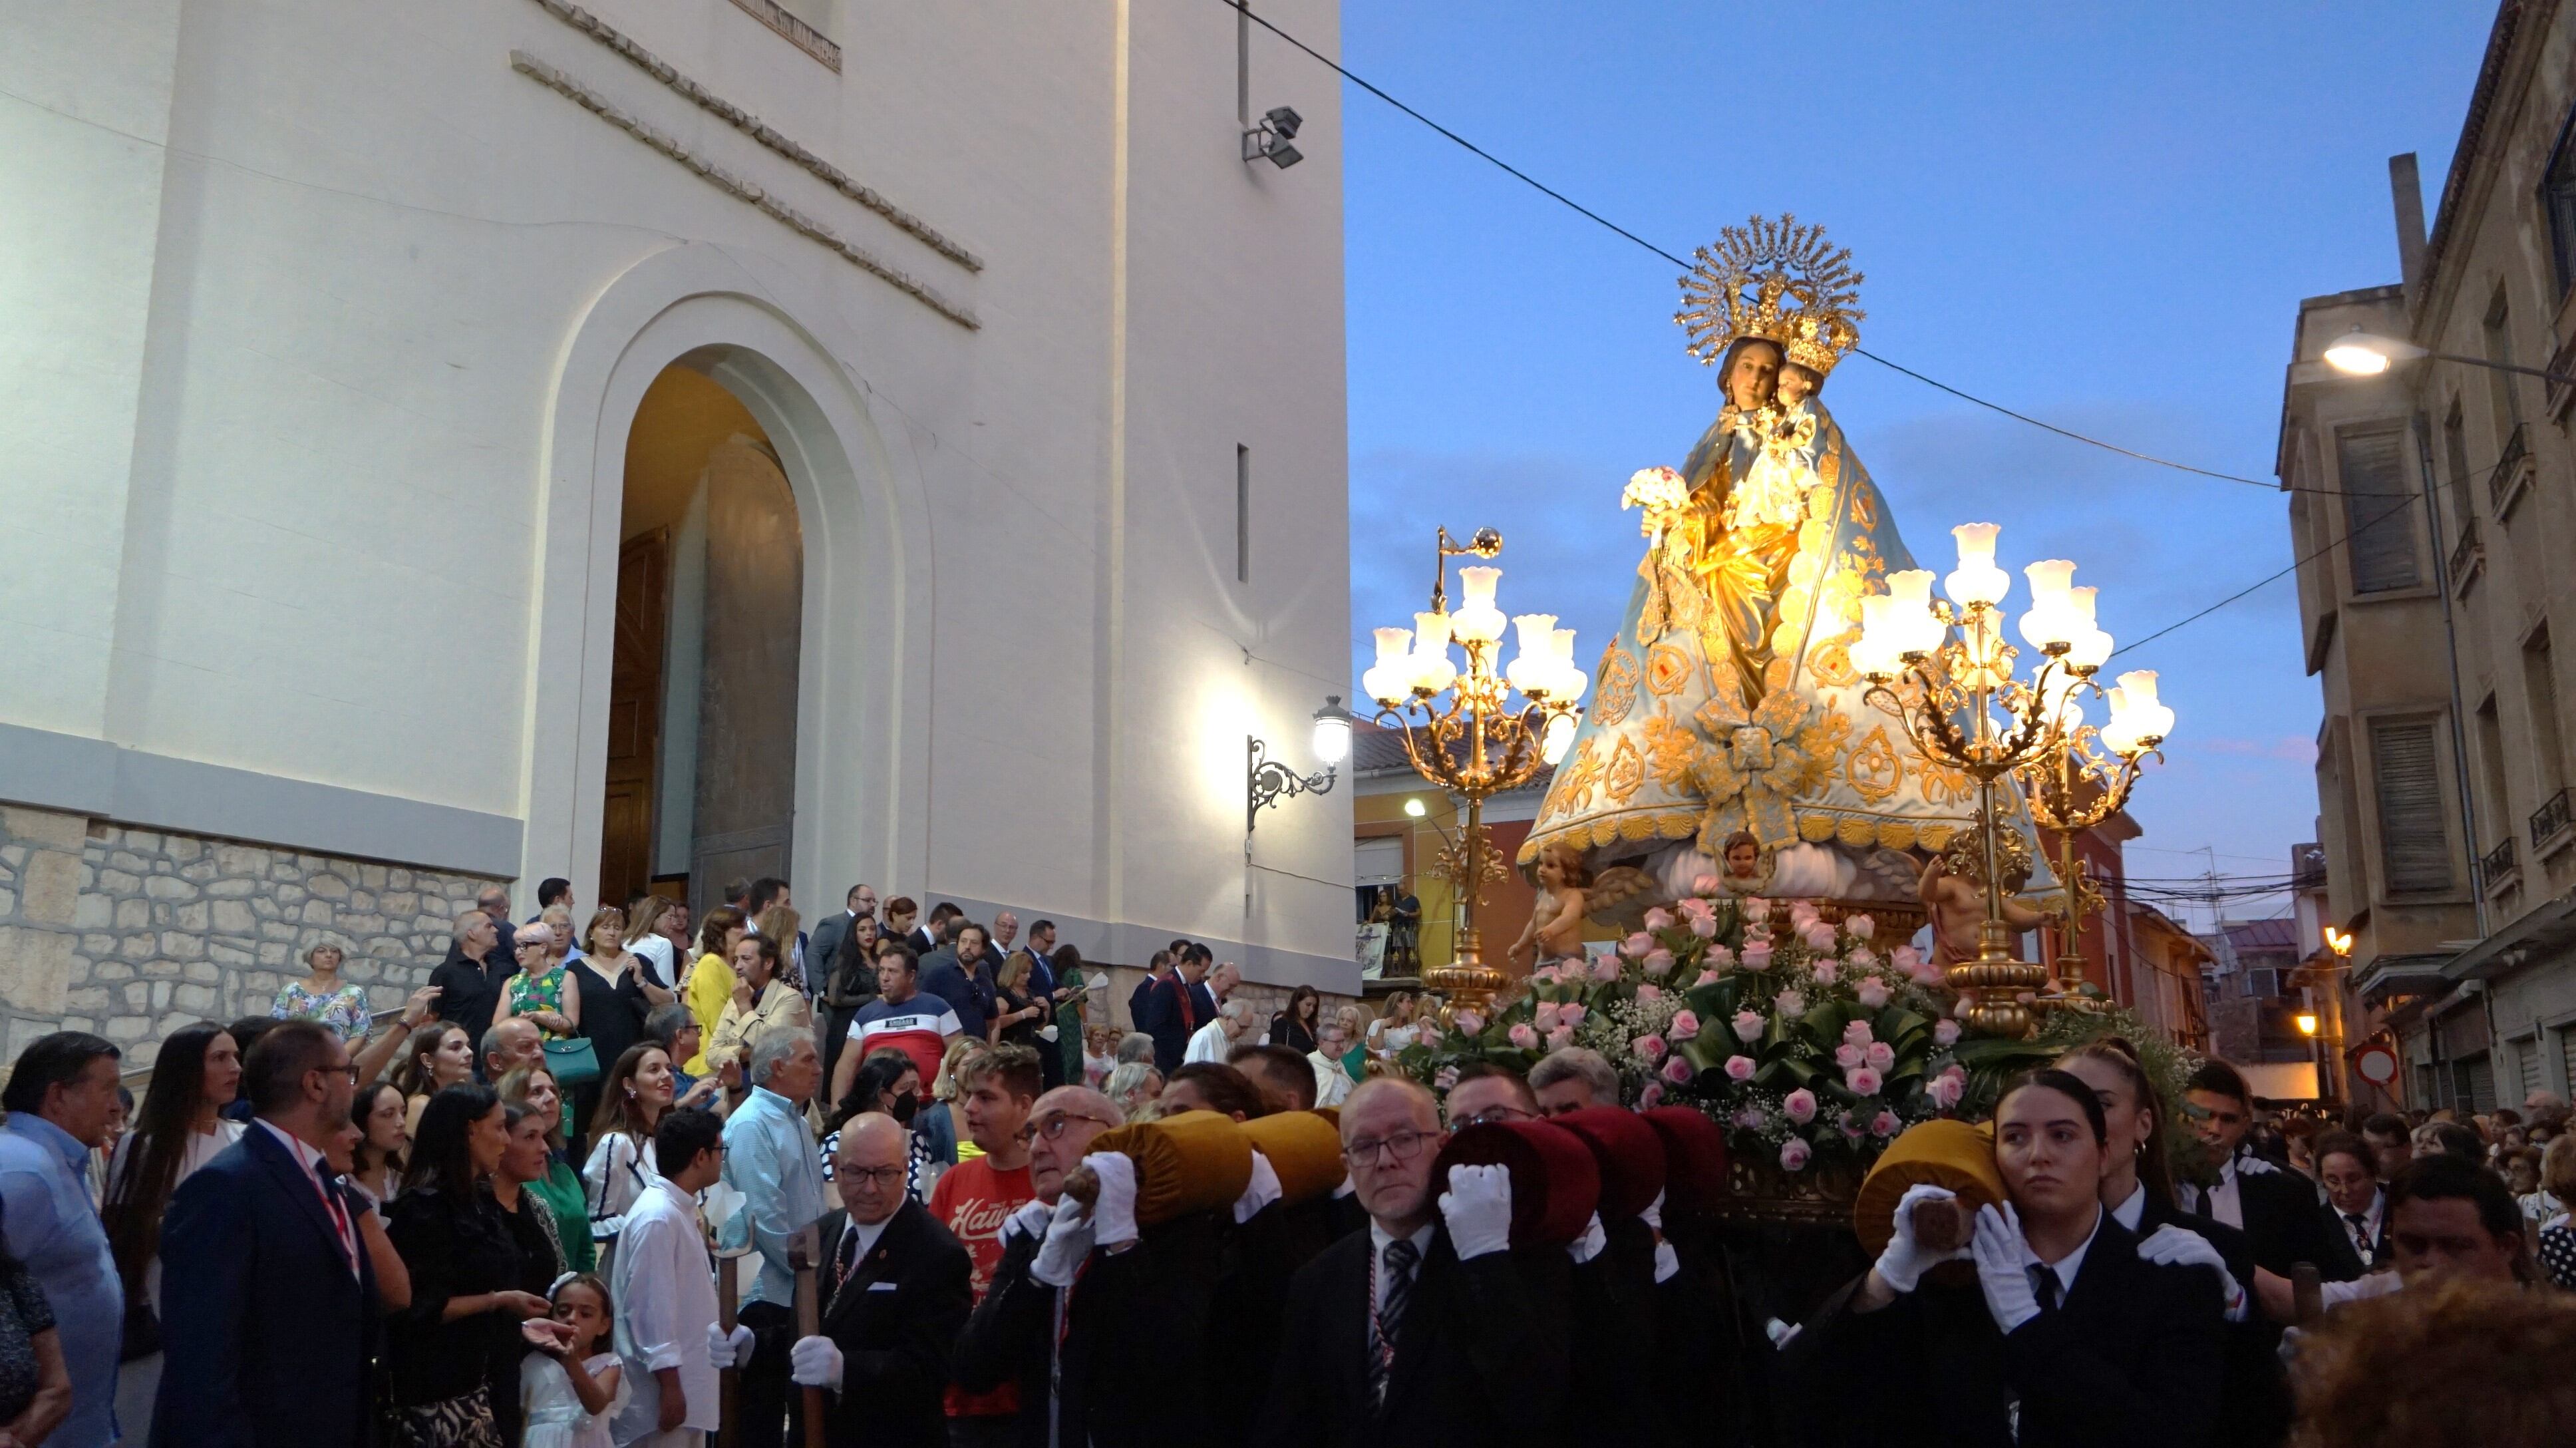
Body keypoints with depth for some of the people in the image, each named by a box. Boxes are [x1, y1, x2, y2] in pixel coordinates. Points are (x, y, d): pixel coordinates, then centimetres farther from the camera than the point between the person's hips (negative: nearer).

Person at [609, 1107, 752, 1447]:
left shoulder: (681, 1210, 11)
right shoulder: (658, 1217, -19)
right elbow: (652, 1308, -21)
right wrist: (670, 1386, -20)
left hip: (685, 1381, 10)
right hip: (665, 1386, -10)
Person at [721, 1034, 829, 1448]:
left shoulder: (798, 1122, 14)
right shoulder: (752, 1125, -15)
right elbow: (765, 1218, -21)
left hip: (803, 1292, 9)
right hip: (768, 1294, -9)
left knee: (806, 1411, 15)